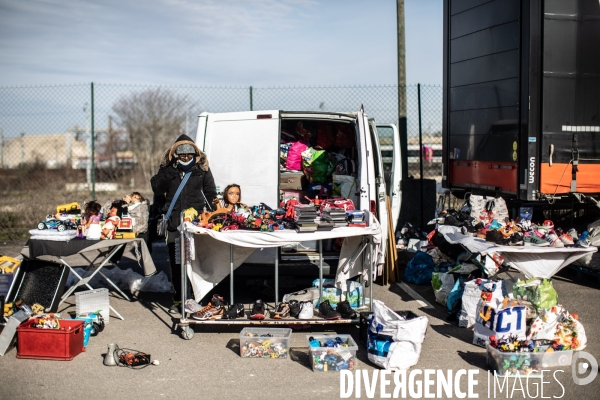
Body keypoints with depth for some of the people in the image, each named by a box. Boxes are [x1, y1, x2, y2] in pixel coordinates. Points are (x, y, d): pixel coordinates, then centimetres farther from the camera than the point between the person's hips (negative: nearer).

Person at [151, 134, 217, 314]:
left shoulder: (202, 169, 6)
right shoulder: (167, 169, 10)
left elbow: (211, 193, 6)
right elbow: (156, 188, -2)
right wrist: (170, 171, -12)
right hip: (174, 223, 2)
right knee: (175, 263, 5)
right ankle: (178, 299, 15)